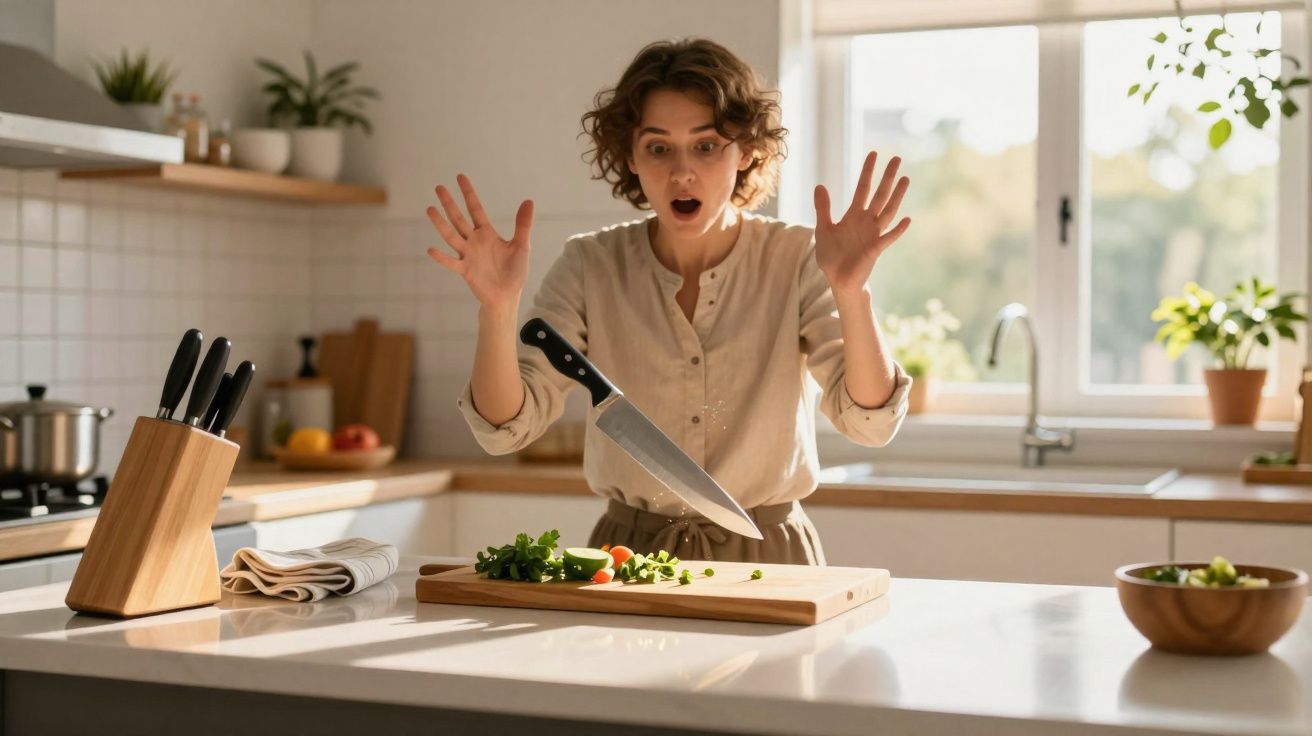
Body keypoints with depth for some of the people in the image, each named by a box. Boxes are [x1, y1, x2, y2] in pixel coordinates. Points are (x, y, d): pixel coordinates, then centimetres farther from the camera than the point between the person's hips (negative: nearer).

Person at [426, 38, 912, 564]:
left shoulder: (796, 262, -5)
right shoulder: (590, 267, -2)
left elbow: (870, 422, -14)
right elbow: (506, 427, -7)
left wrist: (850, 294, -31)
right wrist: (498, 309, -25)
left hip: (766, 559, 0)